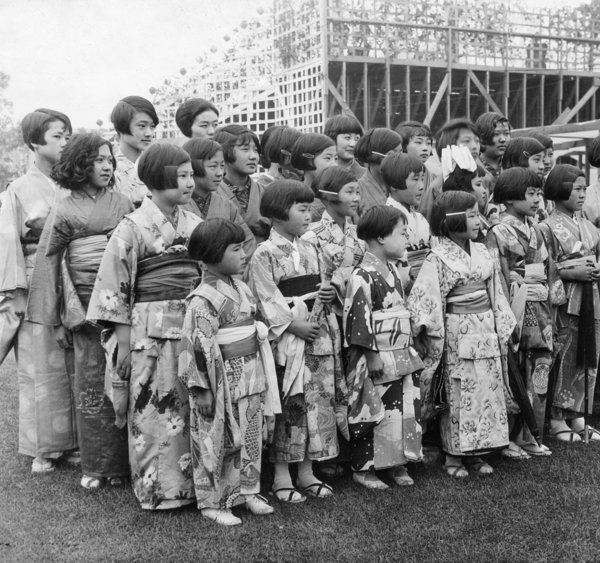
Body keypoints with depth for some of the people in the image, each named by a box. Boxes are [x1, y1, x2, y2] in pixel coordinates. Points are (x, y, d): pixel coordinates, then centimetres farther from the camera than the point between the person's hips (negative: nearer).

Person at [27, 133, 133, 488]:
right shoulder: (65, 210, 5)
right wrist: (56, 319, 2)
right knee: (91, 383, 1)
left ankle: (120, 462, 12)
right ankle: (95, 466, 12)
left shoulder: (123, 204, 9)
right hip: (85, 305, -1)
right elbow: (49, 260, 5)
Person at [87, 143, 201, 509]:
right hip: (151, 330, -5)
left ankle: (192, 480, 24)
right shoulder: (134, 227, -8)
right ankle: (158, 489, 16)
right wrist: (123, 340, -8)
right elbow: (116, 286, -7)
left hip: (195, 325, 5)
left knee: (193, 406, 10)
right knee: (154, 410, 2)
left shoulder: (194, 223, 8)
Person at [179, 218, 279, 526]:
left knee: (250, 438, 16)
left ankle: (247, 490, 31)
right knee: (215, 443, 4)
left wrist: (261, 377, 21)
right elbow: (197, 346, -20)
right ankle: (211, 502, 16)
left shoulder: (240, 288, 8)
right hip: (222, 382, -8)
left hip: (250, 379, 8)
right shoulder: (203, 299, -18)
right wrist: (200, 388, -19)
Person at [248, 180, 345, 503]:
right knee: (287, 406, -1)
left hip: (318, 335, 7)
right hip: (285, 340, -7)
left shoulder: (309, 251, 13)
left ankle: (307, 471, 21)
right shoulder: (265, 254, -9)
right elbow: (267, 300, -13)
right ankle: (281, 476, 12)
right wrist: (294, 325, -18)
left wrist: (327, 294, 1)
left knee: (318, 402, 9)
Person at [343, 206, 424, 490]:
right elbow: (357, 320, -19)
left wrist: (408, 348, 19)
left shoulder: (392, 271, 12)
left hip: (401, 357, 9)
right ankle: (363, 468, 15)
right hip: (376, 361, -9)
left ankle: (396, 463, 25)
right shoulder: (363, 276, -17)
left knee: (404, 410, 13)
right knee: (372, 413, 2)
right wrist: (372, 357, -19)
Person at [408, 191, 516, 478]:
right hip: (458, 333, -6)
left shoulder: (482, 252, 8)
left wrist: (502, 327, 10)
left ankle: (475, 452, 21)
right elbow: (423, 298, -15)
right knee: (458, 393, 1)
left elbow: (495, 292, 12)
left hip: (487, 330, 6)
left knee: (487, 388, 9)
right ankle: (454, 456, 13)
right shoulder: (439, 258, -10)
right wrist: (425, 327, -22)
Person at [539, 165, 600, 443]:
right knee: (565, 360, -2)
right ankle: (557, 418, 11)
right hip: (565, 303, -6)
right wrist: (572, 273, -17)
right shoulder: (547, 228, -5)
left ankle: (577, 415, 18)